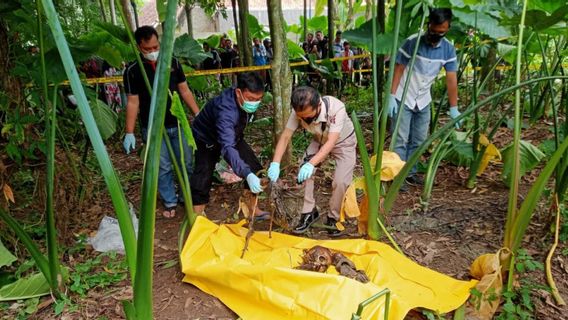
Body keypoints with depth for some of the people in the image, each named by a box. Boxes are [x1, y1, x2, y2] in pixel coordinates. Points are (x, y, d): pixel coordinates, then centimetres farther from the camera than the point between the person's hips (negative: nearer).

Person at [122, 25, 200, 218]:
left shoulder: (172, 62, 1)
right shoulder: (133, 70, -7)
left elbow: (184, 91, 6)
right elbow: (132, 102, -5)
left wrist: (198, 115, 3)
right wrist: (129, 133, -8)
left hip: (178, 124, 3)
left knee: (186, 164, 11)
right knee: (163, 167, 5)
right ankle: (170, 202, 21)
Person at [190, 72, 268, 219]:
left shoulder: (247, 100, -21)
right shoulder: (226, 110, -44)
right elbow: (227, 147, -55)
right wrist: (247, 175, -67)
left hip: (232, 135, 6)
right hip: (207, 139, -6)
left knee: (255, 170, 0)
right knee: (203, 179, -17)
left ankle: (252, 208, 16)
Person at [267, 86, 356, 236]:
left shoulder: (336, 108, -40)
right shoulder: (299, 111, -28)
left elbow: (331, 143, -45)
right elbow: (285, 137, -24)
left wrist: (311, 164, -59)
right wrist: (275, 164, -38)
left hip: (343, 142, -3)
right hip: (320, 141, 4)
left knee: (340, 181, -18)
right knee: (303, 173, -15)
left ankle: (333, 218, 6)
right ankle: (309, 212, 3)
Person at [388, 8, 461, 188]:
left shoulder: (448, 49, -6)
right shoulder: (412, 42, -17)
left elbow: (451, 79, -5)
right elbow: (398, 69, -12)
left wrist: (453, 108, -7)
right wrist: (391, 96, -17)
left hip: (423, 101, 5)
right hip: (403, 99, -4)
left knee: (418, 140, 11)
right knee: (401, 139, -3)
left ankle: (410, 173, 22)